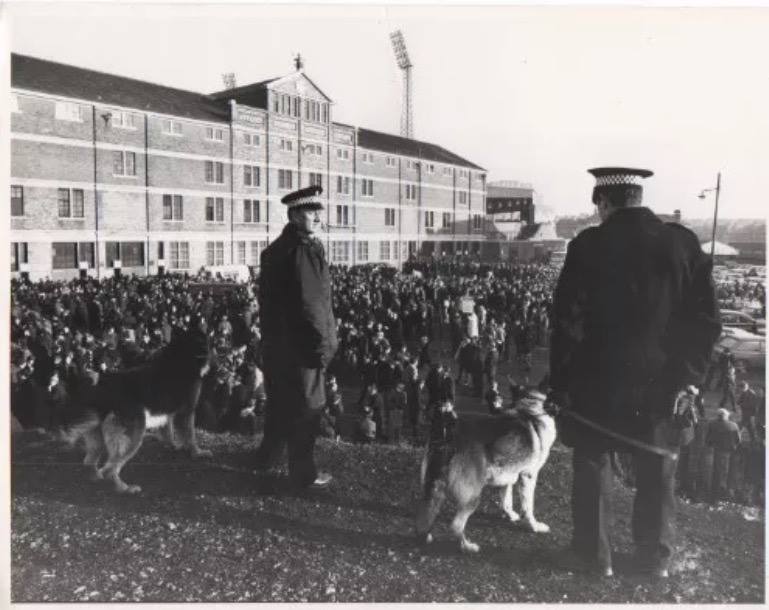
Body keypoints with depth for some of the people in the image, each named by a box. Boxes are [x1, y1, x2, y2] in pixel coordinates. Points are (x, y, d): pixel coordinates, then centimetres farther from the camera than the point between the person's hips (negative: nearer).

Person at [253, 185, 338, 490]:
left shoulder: (276, 248, 11)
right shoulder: (302, 250, -19)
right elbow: (308, 302, -23)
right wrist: (323, 343, -19)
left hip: (276, 341, 9)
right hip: (300, 342, -9)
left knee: (281, 401, 23)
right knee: (306, 407, 4)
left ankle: (266, 457, 38)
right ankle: (303, 473, 15)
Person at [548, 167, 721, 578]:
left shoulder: (588, 246, -12)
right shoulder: (684, 242, -2)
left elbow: (567, 320, -11)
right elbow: (706, 319, 0)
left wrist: (560, 381, -4)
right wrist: (689, 375, 7)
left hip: (600, 378, -3)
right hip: (662, 380, 3)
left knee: (593, 464, 13)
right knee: (657, 469, 16)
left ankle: (595, 553, 22)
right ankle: (655, 557, 29)